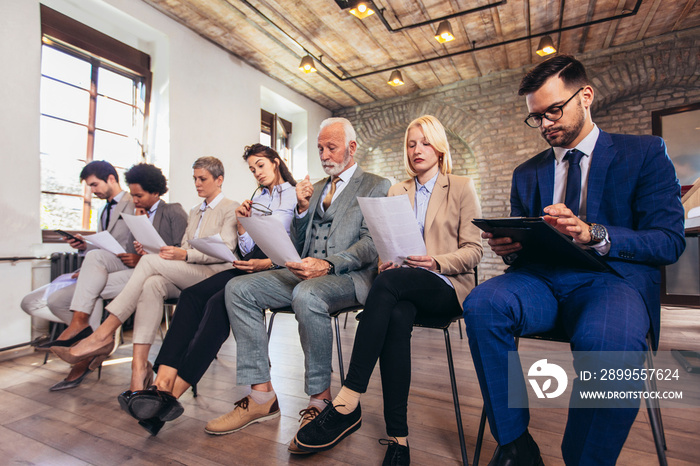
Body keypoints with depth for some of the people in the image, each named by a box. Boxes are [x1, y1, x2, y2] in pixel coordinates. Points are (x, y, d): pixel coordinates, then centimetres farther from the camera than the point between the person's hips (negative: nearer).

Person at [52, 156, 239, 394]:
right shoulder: (194, 212, 28)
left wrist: (185, 254, -21)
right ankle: (139, 366, -30)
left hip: (213, 276, -6)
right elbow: (184, 248, 20)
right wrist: (170, 252, -3)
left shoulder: (231, 209, 4)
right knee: (152, 283, -27)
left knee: (150, 261, -24)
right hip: (185, 277, 6)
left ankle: (104, 334, -20)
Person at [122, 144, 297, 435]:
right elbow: (247, 252, 19)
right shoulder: (256, 199, 26)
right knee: (192, 296, -21)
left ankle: (174, 393, -32)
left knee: (219, 302, -31)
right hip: (250, 266, 6)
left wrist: (267, 263, -15)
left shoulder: (296, 195, 6)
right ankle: (163, 382, -30)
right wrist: (242, 224, 0)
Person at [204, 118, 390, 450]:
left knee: (306, 295, -38)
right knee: (238, 288, -12)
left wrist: (327, 264, -23)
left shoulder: (377, 186, 6)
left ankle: (320, 398, -16)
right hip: (306, 271, 7)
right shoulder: (315, 188, 24)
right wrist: (302, 208, 2)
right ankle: (261, 396, -8)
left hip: (347, 275, -6)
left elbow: (371, 244, -8)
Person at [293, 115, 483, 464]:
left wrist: (436, 262, -17)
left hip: (446, 285, -3)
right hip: (402, 284, 3)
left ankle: (348, 403, -35)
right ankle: (398, 437, -26)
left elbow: (473, 250, 2)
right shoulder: (396, 192, 19)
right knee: (396, 318, -35)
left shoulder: (462, 187, 9)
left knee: (388, 282, -35)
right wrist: (386, 260, -10)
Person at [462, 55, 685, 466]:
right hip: (541, 278, 3)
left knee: (609, 339, -37)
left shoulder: (645, 153, 10)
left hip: (613, 275, -2)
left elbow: (670, 240, 0)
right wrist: (509, 248, -8)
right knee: (482, 305, -29)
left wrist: (594, 235, -19)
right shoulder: (527, 173, 20)